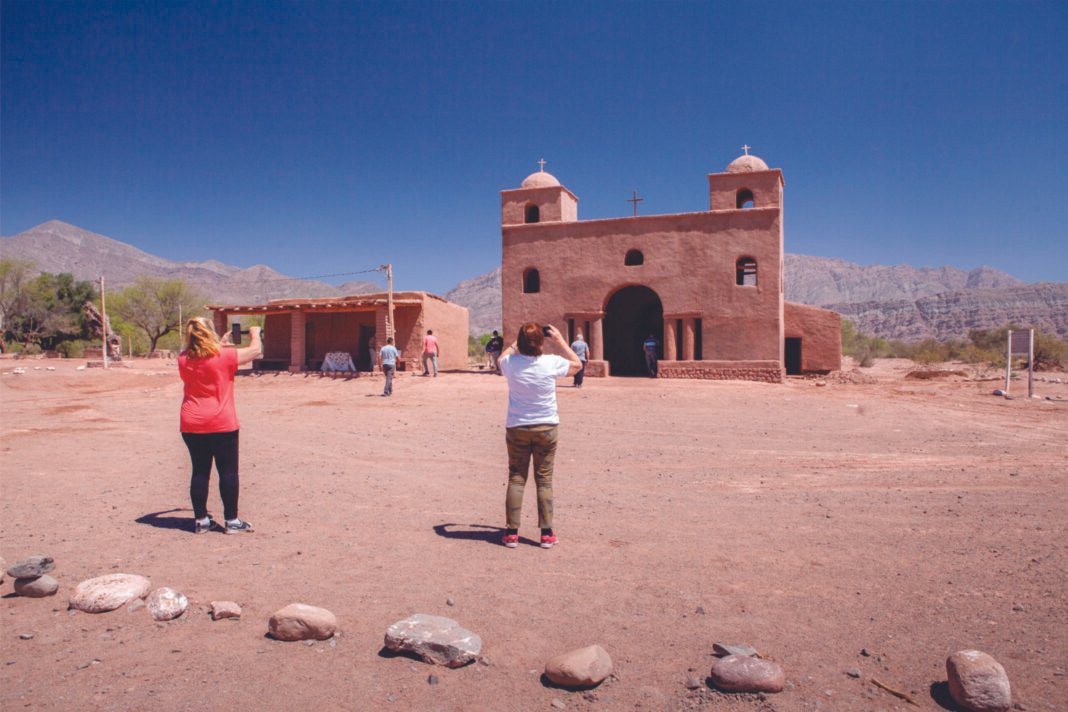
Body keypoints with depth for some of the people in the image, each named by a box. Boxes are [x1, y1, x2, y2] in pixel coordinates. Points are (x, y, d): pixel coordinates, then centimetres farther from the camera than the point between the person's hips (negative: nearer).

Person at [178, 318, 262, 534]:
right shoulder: (224, 356, -11)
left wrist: (220, 344, 30)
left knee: (200, 472, 11)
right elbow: (255, 350, 0)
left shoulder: (184, 359, 4)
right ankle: (231, 520, 9)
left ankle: (201, 520, 18)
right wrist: (255, 333, 18)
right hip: (222, 424, -5)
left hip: (192, 425, 5)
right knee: (228, 472, 3)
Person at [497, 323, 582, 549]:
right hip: (546, 428, 0)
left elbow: (501, 358, 18)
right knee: (544, 480, 8)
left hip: (516, 428, 1)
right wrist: (559, 340, 10)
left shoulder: (511, 363, -9)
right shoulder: (551, 363, -12)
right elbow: (577, 364, 9)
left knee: (516, 479, 8)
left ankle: (511, 533, 10)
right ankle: (547, 533, 11)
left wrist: (517, 342, 17)